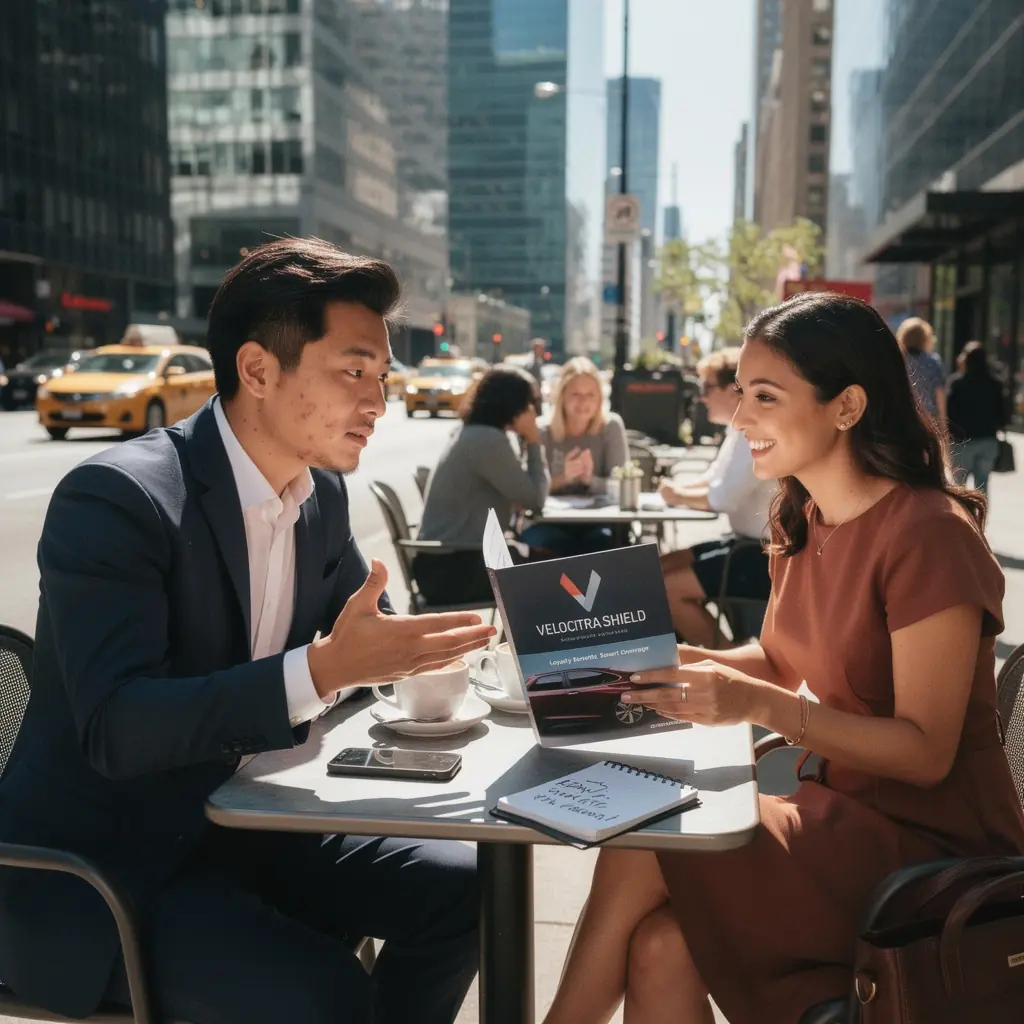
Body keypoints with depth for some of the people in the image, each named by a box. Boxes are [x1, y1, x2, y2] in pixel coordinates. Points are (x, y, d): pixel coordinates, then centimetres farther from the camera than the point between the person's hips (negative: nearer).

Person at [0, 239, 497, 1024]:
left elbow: (367, 624, 12)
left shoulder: (322, 492, 1)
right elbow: (116, 728, -30)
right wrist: (325, 671, -38)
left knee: (460, 889, -1)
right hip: (94, 873, -7)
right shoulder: (115, 497, -22)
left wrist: (419, 647, -10)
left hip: (236, 825, 7)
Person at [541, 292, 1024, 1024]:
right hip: (846, 813, 7)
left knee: (638, 848, -19)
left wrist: (761, 706, -30)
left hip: (935, 847, -6)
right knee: (660, 949, -18)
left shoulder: (929, 535, -19)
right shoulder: (802, 519, 5)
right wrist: (672, 659, -4)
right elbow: (780, 662, 14)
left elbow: (925, 752, -20)